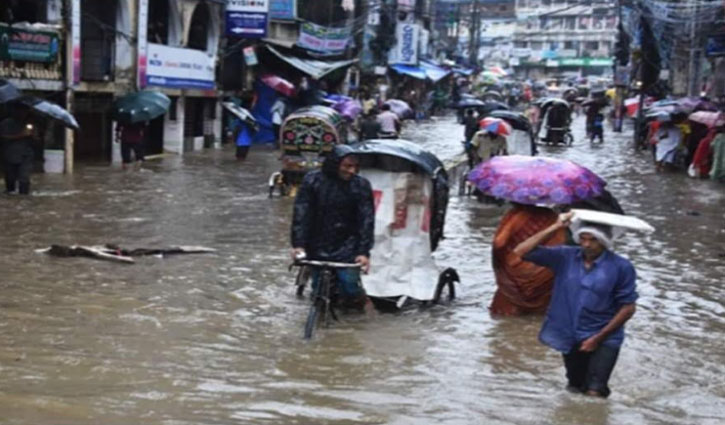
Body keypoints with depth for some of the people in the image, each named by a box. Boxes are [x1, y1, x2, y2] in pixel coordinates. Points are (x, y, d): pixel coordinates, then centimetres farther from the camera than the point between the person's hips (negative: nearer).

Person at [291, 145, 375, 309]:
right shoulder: (313, 180, -4)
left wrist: (364, 252, -17)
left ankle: (355, 297, 23)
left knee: (349, 288, -11)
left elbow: (366, 220, -8)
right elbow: (301, 213, -7)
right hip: (318, 247, 1)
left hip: (347, 248, -1)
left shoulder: (361, 185, -6)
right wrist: (298, 244, -17)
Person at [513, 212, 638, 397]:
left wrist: (598, 338, -10)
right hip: (571, 338, 4)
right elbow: (521, 252, -10)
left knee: (594, 393, -15)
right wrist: (555, 228, -17)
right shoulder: (565, 257, -5)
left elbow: (628, 308, -8)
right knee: (574, 389, 18)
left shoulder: (621, 267, -13)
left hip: (603, 340, -4)